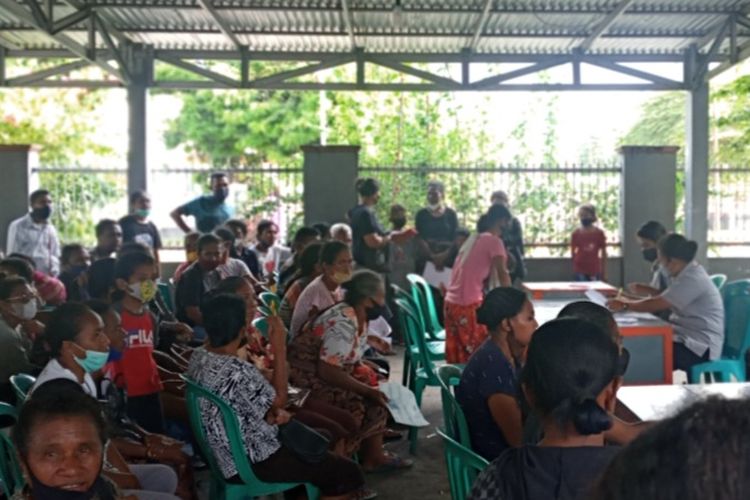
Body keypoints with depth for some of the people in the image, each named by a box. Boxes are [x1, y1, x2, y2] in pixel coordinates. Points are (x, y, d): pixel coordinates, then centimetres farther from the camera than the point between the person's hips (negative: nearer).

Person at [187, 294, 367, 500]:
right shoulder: (238, 371, -32)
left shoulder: (199, 357, -3)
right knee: (349, 473, -3)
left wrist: (271, 412, -2)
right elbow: (279, 400, -15)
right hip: (253, 461, -9)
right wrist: (280, 349, -15)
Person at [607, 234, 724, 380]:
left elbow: (656, 305, -20)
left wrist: (625, 306, -7)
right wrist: (629, 300, 10)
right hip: (688, 338, 9)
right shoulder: (686, 274, 11)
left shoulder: (693, 279, -20)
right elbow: (660, 299, 18)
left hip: (699, 346, -9)